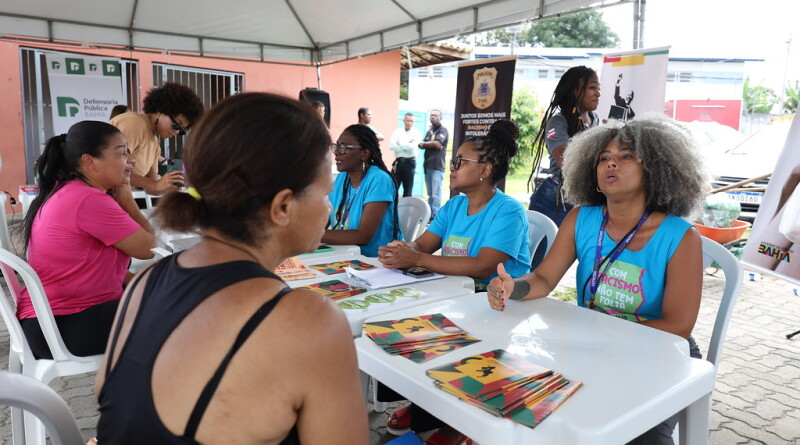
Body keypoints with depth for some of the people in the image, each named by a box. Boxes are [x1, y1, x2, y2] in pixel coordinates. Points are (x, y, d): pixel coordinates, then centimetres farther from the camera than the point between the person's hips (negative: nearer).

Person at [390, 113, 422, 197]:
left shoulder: (417, 133, 1)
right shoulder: (397, 132, 7)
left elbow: (412, 146, -16)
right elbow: (392, 146, -9)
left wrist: (400, 144, -5)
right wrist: (406, 146, -13)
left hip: (410, 162, -2)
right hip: (398, 161, 2)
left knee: (408, 189, 6)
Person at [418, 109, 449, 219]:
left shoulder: (443, 130, -2)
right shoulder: (429, 131, 20)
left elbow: (437, 143, -16)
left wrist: (423, 144, -1)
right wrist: (432, 144, -8)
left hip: (437, 166, -7)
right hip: (428, 165, 7)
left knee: (436, 194, -8)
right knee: (430, 194, 10)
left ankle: (435, 216, -6)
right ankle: (429, 214, 14)